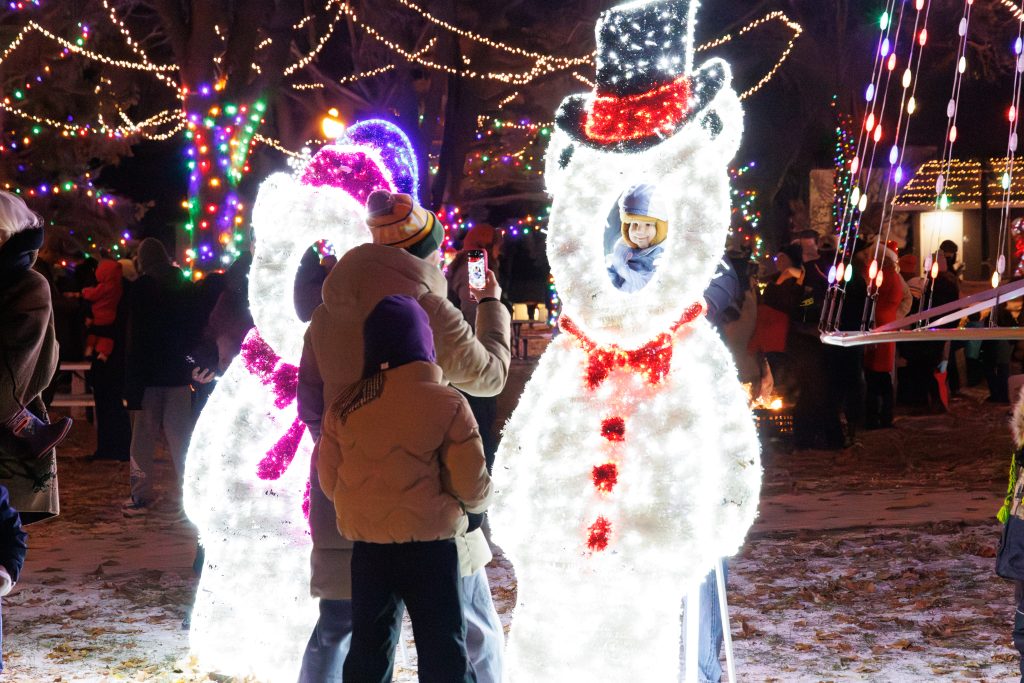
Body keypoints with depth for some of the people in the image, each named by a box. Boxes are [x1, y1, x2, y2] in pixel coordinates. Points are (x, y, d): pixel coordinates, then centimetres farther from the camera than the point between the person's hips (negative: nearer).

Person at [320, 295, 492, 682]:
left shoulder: (343, 408, 0)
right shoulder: (448, 405, -10)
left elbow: (329, 481, 6)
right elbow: (472, 486, -11)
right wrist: (479, 502, 12)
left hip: (368, 549, 3)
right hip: (430, 547, -3)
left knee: (369, 650, 13)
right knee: (443, 650, 6)